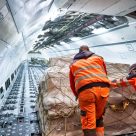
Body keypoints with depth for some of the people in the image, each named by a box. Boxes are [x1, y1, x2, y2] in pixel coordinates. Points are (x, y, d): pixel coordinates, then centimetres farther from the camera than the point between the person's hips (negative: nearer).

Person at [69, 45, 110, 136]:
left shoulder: (73, 64, 26)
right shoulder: (98, 58, 28)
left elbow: (72, 85, 27)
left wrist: (78, 96, 42)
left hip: (85, 90, -2)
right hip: (103, 88, 2)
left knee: (88, 122, 3)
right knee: (99, 117, 22)